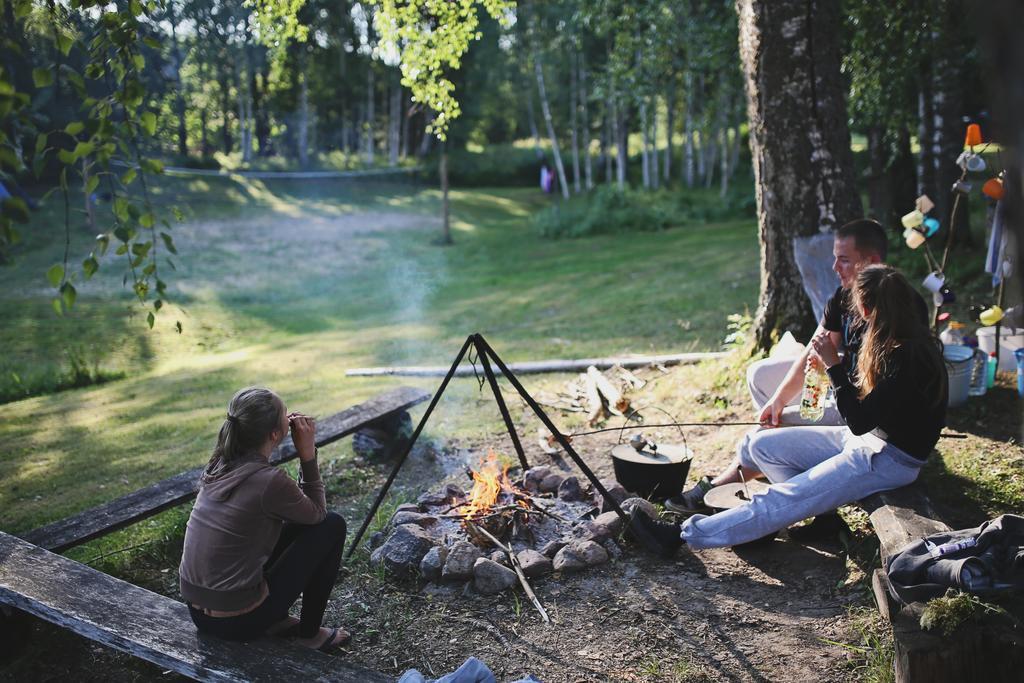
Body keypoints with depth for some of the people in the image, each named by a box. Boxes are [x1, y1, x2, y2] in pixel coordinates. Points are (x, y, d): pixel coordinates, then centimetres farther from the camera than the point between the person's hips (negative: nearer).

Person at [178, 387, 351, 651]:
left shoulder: (220, 462, 0)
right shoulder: (270, 481, -22)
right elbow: (317, 513, -2)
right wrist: (308, 453, -6)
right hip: (238, 622, -7)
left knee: (297, 521, 21)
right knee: (332, 525, 4)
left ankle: (277, 621, 24)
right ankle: (309, 633, 14)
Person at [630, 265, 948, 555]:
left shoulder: (909, 357, -26)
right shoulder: (890, 342, 3)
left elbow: (859, 421, -25)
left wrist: (833, 365, -23)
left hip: (891, 459, -10)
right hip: (867, 438, 10)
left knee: (785, 500, -18)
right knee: (759, 444, 3)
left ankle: (685, 534, -17)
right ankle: (822, 508, -1)